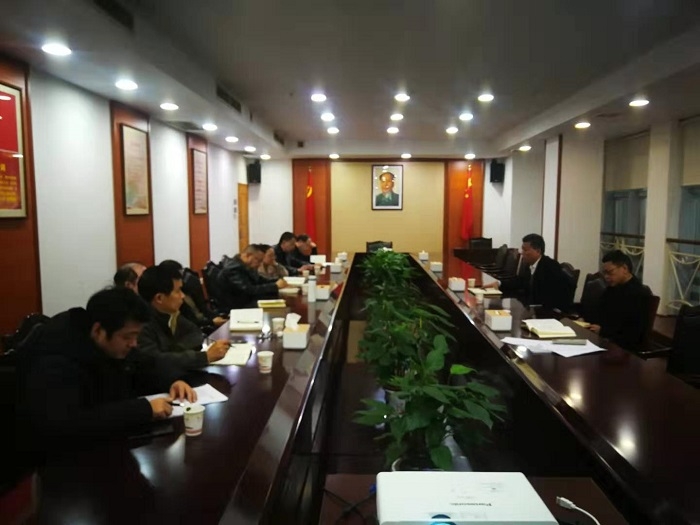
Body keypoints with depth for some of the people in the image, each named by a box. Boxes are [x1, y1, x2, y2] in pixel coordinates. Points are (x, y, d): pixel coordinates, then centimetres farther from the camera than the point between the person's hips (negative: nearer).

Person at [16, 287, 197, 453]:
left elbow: (148, 363, 10)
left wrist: (173, 380, -11)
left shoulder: (115, 342, -5)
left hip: (111, 437, 7)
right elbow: (62, 426, -40)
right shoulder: (55, 359, -29)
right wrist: (143, 409, -37)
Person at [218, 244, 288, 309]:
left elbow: (259, 280, 13)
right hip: (237, 308, -9)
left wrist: (277, 282, -5)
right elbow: (249, 290, -27)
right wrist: (275, 286, -25)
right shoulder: (234, 268, -21)